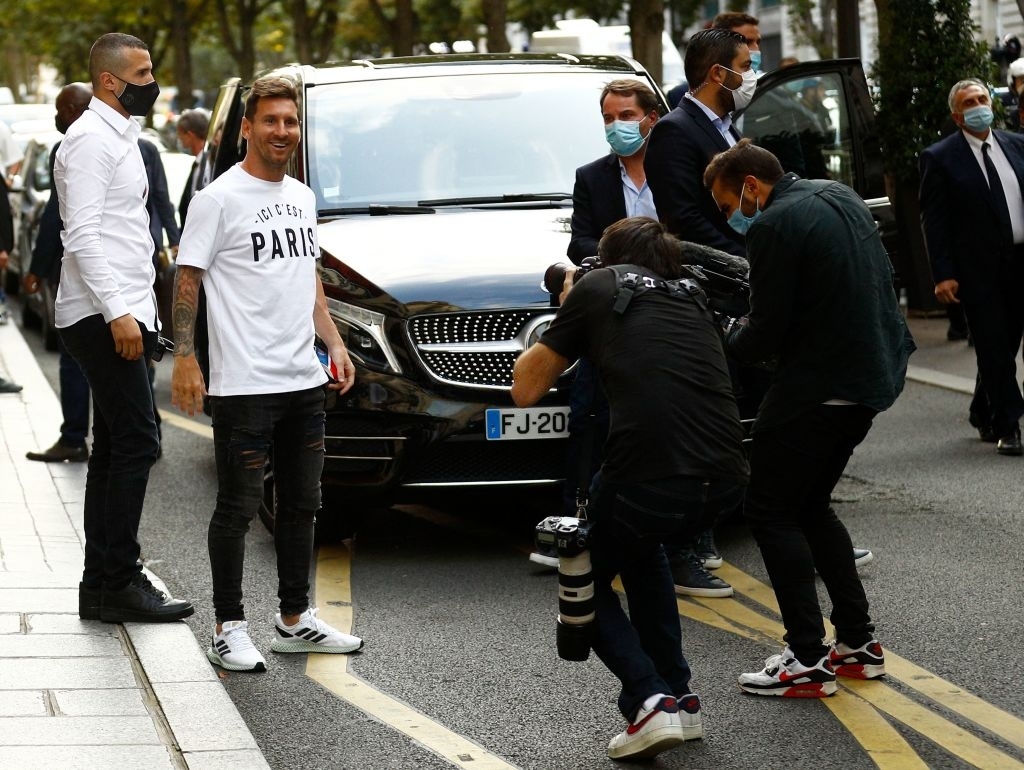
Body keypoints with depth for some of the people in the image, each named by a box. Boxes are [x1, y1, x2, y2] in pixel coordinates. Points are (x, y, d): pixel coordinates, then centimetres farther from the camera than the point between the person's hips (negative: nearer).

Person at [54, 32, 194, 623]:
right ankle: (117, 584, -11)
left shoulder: (121, 137, 20)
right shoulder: (91, 139, -12)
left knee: (116, 448, 10)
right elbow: (82, 235, -20)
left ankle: (104, 583, 14)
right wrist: (118, 312, -25)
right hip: (104, 315, -10)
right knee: (136, 444, -12)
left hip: (124, 315, 10)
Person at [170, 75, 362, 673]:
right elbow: (188, 279, -9)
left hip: (304, 379, 7)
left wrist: (335, 344, 13)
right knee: (239, 509, -2)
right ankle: (230, 628, 5)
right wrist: (185, 359, -16)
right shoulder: (219, 198, -7)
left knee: (302, 504, 14)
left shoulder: (302, 198, 15)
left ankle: (295, 621, 24)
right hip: (244, 383, -7)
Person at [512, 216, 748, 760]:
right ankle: (679, 698, 29)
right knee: (640, 544, 36)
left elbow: (526, 388, 16)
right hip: (725, 480, 5)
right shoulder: (692, 301, 26)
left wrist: (565, 317, 31)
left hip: (647, 480, -5)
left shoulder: (597, 288, 12)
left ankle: (649, 701, 0)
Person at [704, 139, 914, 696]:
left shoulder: (773, 226, -16)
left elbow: (766, 332, -17)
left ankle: (807, 660, -1)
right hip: (875, 373, 9)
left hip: (819, 388, -9)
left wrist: (725, 340, 7)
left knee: (770, 510, 1)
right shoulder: (838, 197, 12)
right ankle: (858, 642, 19)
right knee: (809, 506, 20)